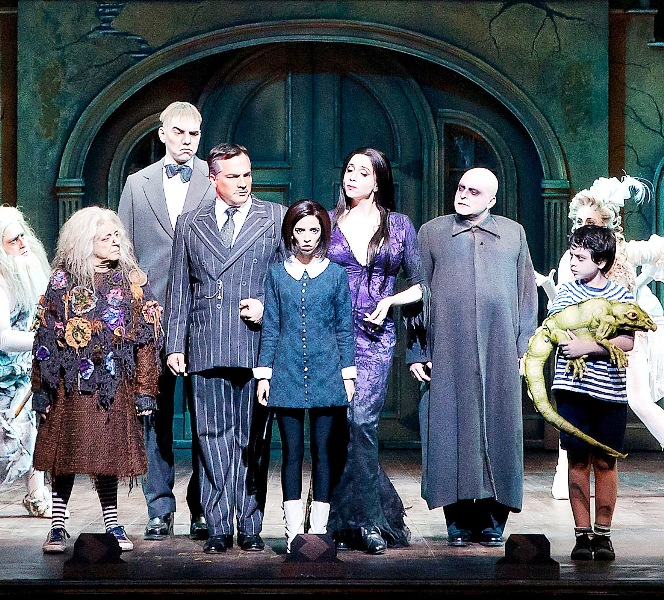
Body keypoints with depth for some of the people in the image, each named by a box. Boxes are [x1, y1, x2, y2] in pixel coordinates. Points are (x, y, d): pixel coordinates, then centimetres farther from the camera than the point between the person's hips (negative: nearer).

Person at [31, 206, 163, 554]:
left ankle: (112, 525, 13)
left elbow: (145, 339, 3)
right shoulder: (63, 281, 2)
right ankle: (58, 527, 10)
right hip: (69, 384, 0)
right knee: (65, 452, 2)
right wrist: (41, 388, 0)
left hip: (113, 383, 1)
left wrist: (144, 390, -2)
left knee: (108, 454, 4)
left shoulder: (133, 281, 5)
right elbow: (44, 338, 3)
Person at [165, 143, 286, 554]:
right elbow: (179, 289, 14)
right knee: (213, 439, 0)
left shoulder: (277, 218, 9)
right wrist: (175, 345, 8)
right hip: (206, 349, 1)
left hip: (257, 347, -1)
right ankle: (219, 527, 5)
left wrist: (268, 308, -6)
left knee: (251, 439, 2)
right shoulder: (190, 225, 14)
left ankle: (250, 527, 7)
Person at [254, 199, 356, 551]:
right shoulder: (277, 274, 8)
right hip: (287, 375, 1)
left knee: (324, 452, 0)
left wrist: (348, 376, 2)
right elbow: (270, 328, 8)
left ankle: (318, 529, 6)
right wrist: (263, 375, 3)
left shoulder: (336, 275, 6)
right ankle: (294, 532, 4)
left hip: (326, 375, 0)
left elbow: (345, 329, 7)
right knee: (292, 452, 1)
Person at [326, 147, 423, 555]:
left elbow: (420, 286, 12)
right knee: (340, 426, -3)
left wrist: (390, 301, -5)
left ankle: (365, 520, -8)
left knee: (360, 422, -16)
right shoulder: (328, 222, 11)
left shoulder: (399, 225, 10)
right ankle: (375, 517, 8)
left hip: (376, 338, -2)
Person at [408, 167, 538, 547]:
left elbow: (527, 292, 13)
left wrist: (525, 345, 4)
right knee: (451, 431, -2)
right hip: (447, 354, -1)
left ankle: (493, 522, 7)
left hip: (500, 354, 1)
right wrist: (417, 352, -1)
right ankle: (459, 522, 4)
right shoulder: (431, 234, 9)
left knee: (498, 430, 0)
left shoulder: (514, 234, 13)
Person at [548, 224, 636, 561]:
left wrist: (587, 346, -15)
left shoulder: (621, 296, 4)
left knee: (605, 462, 4)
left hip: (610, 391, -1)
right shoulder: (566, 292, 9)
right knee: (578, 460, 1)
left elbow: (627, 342, -6)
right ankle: (582, 533, 7)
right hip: (573, 388, 1)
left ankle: (603, 534, 12)